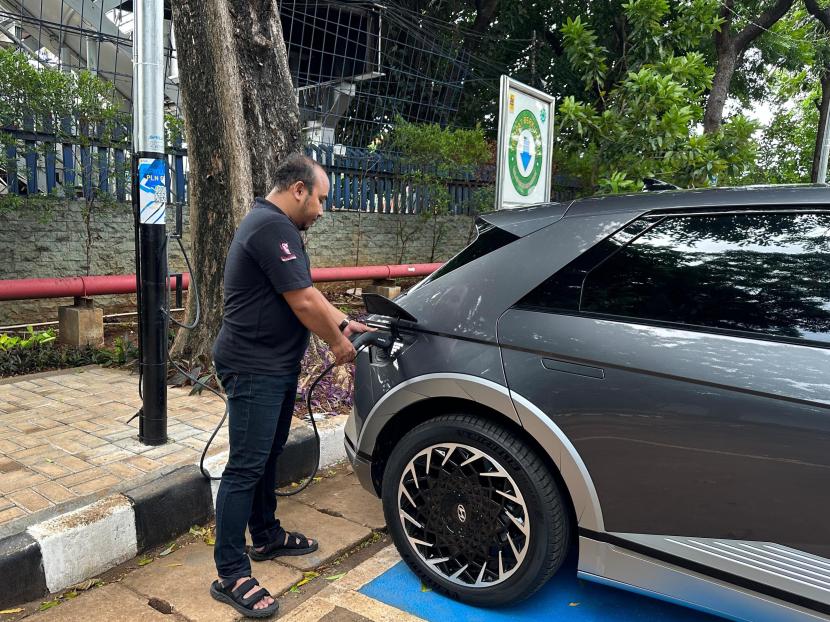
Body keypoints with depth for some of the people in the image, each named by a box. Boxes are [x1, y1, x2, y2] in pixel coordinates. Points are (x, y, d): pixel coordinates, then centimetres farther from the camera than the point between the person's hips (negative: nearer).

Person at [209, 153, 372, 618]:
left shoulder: (277, 226, 14)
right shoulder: (273, 227, -20)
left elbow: (307, 291, 18)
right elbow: (303, 303, -21)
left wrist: (344, 322, 14)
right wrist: (338, 343, -7)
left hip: (276, 366, 11)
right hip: (254, 369, -11)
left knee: (268, 456, 19)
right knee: (246, 468, -4)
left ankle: (266, 536, 35)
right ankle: (231, 575, 6)